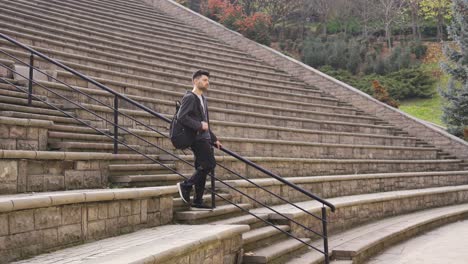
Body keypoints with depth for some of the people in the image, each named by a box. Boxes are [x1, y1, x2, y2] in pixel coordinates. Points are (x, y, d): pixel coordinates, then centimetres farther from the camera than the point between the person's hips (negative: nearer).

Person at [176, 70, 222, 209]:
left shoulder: (202, 99, 21)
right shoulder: (189, 97, -8)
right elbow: (181, 117, -21)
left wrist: (214, 139, 23)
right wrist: (199, 126, -20)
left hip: (204, 138, 9)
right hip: (198, 138, -9)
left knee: (202, 168, 8)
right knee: (209, 164, -15)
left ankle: (197, 201, 12)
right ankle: (186, 185, -6)